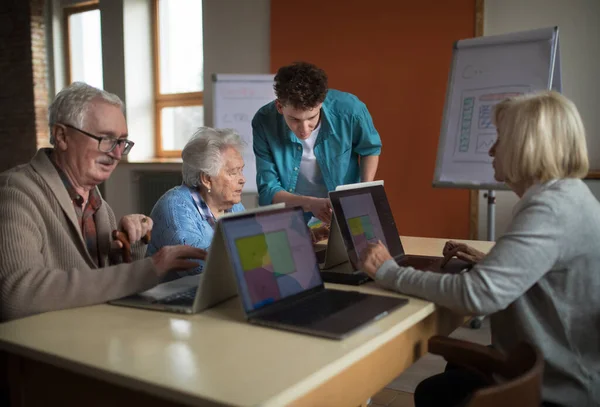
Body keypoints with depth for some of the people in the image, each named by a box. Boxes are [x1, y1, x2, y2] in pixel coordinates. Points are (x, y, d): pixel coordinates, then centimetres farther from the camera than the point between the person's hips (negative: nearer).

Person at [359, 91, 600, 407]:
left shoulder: (551, 209, -28)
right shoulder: (564, 197, 5)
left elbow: (477, 295, -35)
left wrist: (389, 273, -24)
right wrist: (489, 262, 6)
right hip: (561, 370, 9)